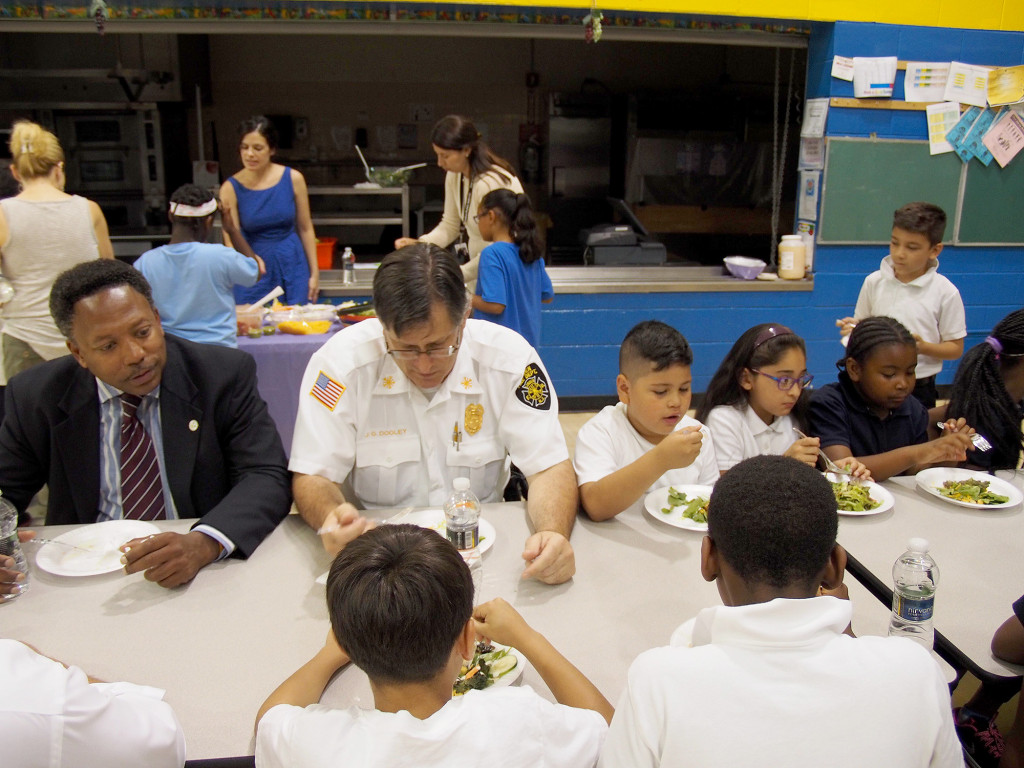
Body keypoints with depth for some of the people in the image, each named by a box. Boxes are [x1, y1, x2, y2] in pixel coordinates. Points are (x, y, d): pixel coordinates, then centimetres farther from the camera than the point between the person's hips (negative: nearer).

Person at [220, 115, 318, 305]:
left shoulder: (293, 179, -3)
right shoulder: (231, 188, -5)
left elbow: (305, 229, 4)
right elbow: (232, 246, -7)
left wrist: (314, 273, 4)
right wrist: (230, 228, -30)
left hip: (292, 265, 1)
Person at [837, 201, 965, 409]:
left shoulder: (945, 293, -6)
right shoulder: (874, 282, 1)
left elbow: (956, 348, -2)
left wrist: (924, 347, -20)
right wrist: (853, 328, -10)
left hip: (919, 389, -2)